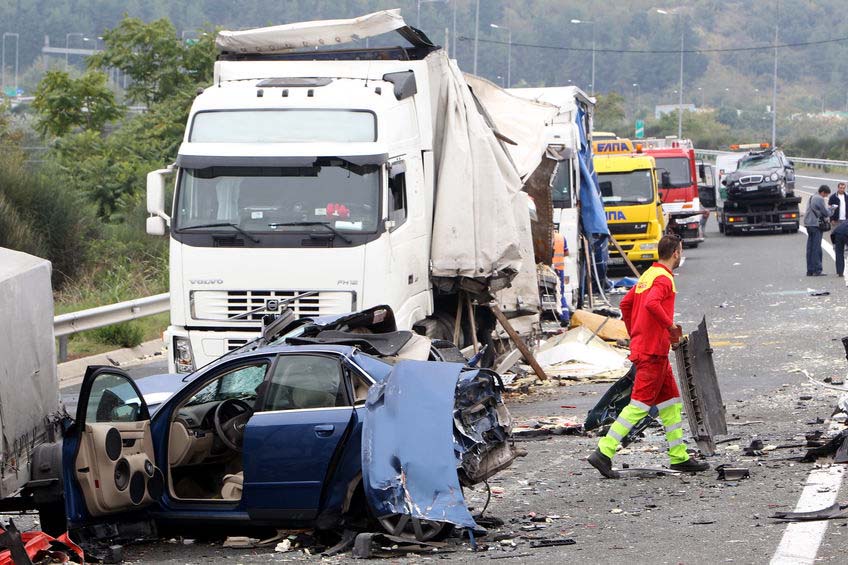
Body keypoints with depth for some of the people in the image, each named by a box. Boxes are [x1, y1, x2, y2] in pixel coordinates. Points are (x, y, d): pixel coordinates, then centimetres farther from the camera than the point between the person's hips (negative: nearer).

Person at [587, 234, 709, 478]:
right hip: (653, 352, -10)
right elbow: (652, 304, -31)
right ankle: (604, 453, -12)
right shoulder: (664, 279, -14)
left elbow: (625, 304, 20)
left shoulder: (648, 275, 15)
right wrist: (671, 326, -20)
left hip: (641, 346, 10)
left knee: (671, 401, 14)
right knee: (639, 404, -9)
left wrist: (635, 335, 24)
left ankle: (679, 457, 18)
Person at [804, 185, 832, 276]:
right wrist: (829, 209, 10)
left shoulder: (812, 198, 17)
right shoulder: (820, 199, -11)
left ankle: (810, 270, 11)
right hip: (815, 224, -9)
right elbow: (826, 213, -11)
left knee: (810, 248, 9)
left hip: (808, 224, 9)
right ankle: (817, 270, -7)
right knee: (816, 248, -6)